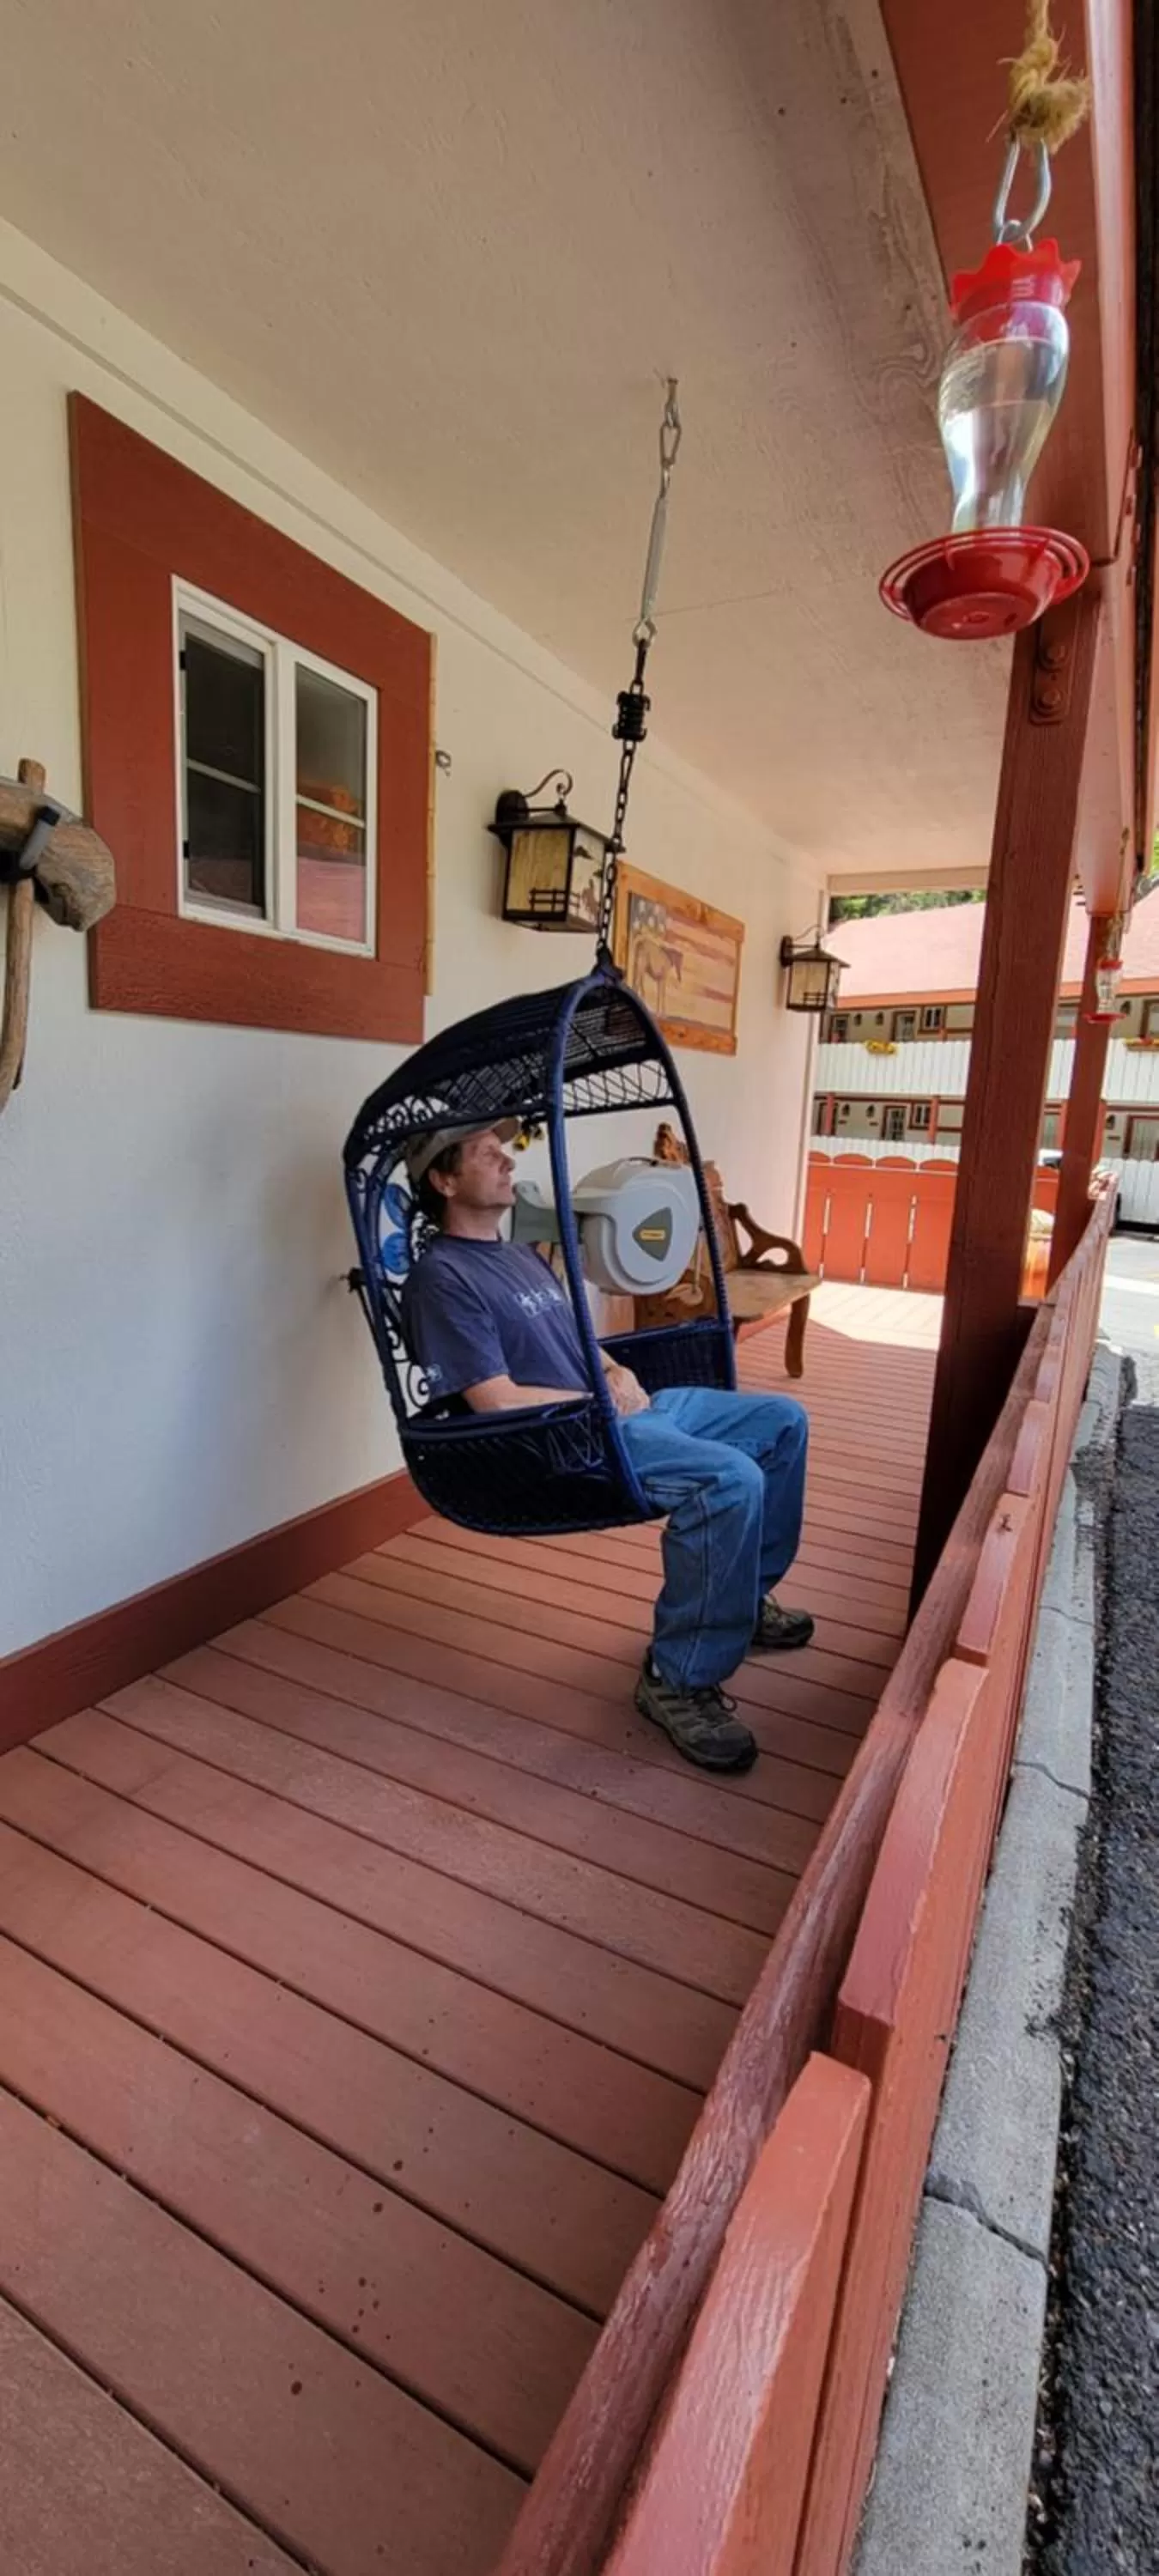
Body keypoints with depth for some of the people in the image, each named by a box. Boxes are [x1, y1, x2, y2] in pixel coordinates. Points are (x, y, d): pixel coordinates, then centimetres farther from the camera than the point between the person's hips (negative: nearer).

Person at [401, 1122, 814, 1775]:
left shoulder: (521, 1255, 19)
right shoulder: (443, 1277, -12)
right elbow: (500, 1403, -18)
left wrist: (621, 1374, 1)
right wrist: (607, 1402, -10)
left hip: (624, 1408, 10)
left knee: (782, 1421, 10)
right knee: (730, 1479, -31)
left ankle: (744, 1597, 23)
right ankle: (678, 1680, -14)